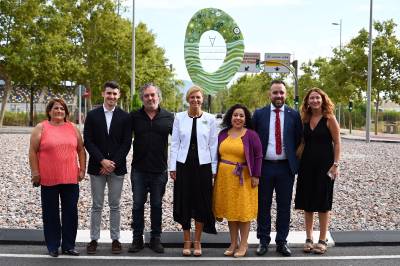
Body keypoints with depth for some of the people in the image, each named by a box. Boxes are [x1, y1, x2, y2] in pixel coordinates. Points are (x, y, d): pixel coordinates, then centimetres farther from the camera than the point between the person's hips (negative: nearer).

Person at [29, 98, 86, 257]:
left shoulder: (73, 128, 9)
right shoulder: (41, 128, 1)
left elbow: (81, 150, 12)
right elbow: (33, 151, -1)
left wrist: (82, 169, 5)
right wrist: (35, 173, -6)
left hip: (71, 178, 3)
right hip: (48, 179, -2)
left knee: (70, 212, 6)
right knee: (51, 214, 7)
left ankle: (68, 245, 18)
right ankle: (53, 246, 18)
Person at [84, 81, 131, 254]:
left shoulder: (125, 117, 1)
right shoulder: (92, 115, 3)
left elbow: (126, 143, -2)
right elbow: (88, 141, -2)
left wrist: (113, 163, -11)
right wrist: (102, 161, -12)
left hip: (117, 167, 0)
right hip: (96, 166, 0)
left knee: (115, 206, 7)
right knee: (97, 206, 7)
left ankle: (115, 239, 16)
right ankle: (94, 239, 16)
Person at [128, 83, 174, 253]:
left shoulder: (169, 117, 1)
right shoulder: (134, 117, 2)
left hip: (159, 170, 0)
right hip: (139, 169, 0)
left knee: (157, 206, 10)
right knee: (138, 205, 6)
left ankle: (156, 239, 21)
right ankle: (137, 239, 18)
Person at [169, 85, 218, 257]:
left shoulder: (210, 119, 2)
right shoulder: (179, 117, 3)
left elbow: (213, 145, 3)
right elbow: (174, 143, 4)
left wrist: (214, 169, 1)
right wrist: (172, 167, 0)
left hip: (203, 165, 0)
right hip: (183, 165, 1)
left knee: (202, 204, 4)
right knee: (184, 203, 5)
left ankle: (197, 242, 18)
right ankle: (187, 242, 18)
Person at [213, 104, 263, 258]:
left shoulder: (251, 135, -6)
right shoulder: (223, 134, 7)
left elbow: (258, 156, -6)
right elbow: (218, 155, 13)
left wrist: (256, 176, -10)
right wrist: (217, 173, 10)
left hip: (243, 178, -4)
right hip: (225, 177, 4)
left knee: (243, 210, 4)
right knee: (230, 210, 10)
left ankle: (243, 245, 15)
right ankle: (233, 243, 21)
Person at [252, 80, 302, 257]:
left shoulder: (294, 115, 2)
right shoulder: (259, 114, 2)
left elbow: (298, 140, 6)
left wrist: (295, 161, 1)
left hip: (286, 167, 0)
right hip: (264, 166, 0)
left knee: (284, 206, 8)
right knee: (263, 205, 8)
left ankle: (281, 242, 19)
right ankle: (263, 241, 20)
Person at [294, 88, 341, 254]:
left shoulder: (329, 119, -6)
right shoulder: (305, 120, 6)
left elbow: (337, 143, -7)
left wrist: (335, 164, -13)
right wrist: (298, 161, 5)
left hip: (324, 164, -4)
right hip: (307, 164, 4)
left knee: (322, 203, 3)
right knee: (307, 203, 7)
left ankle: (322, 240, 14)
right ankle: (309, 239, 19)